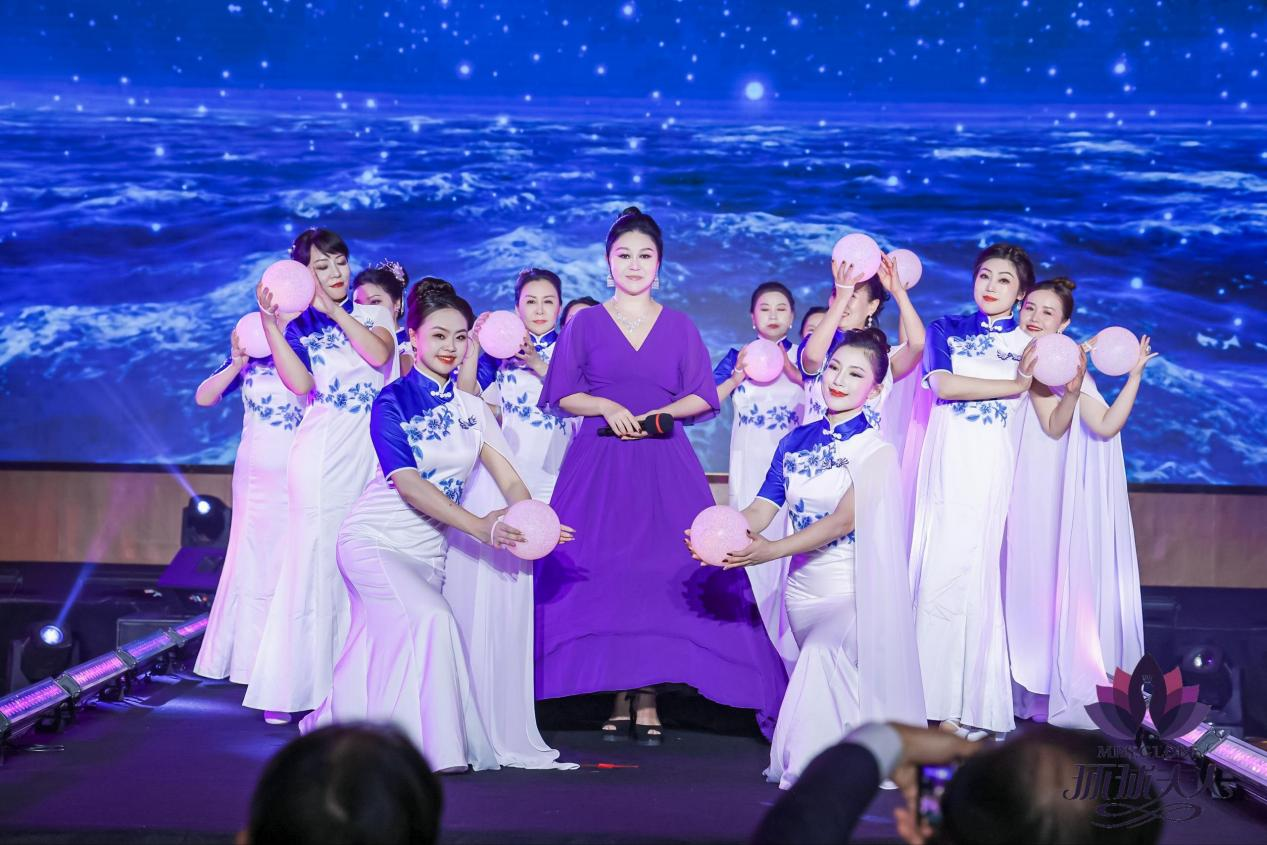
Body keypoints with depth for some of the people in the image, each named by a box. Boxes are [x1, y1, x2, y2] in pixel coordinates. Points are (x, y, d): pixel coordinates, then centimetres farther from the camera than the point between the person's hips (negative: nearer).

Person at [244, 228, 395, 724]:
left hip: (372, 451, 2)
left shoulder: (372, 314, 13)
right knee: (316, 557, -6)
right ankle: (294, 685, -4)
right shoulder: (296, 326, 8)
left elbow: (379, 354, -8)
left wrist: (333, 310, -9)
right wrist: (269, 324, -12)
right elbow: (301, 384, -8)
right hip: (323, 451, -2)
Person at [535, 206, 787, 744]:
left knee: (663, 572, -8)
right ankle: (619, 698, 0)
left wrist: (667, 411, -9)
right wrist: (606, 407, -11)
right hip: (599, 463, -1)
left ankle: (648, 697, -5)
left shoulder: (679, 327, 12)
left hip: (664, 464, 1)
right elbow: (563, 395, 5)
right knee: (603, 573, -6)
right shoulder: (586, 324, 9)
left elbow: (703, 398, 9)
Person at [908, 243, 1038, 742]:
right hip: (946, 462, 1)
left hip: (992, 468, -1)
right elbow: (943, 385, -8)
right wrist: (1013, 386, -9)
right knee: (938, 570, -5)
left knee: (969, 573, -7)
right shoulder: (946, 330, 11)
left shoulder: (1031, 344, 11)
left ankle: (970, 706, -1)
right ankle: (936, 698, 0)